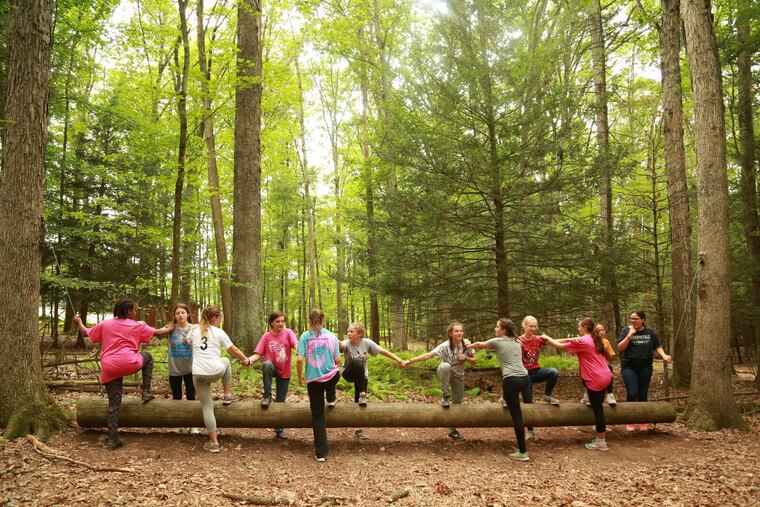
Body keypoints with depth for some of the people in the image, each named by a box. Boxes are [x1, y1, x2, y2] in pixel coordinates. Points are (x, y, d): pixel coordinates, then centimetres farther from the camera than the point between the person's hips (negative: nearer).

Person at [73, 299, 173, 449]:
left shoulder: (105, 324, 14)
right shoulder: (137, 325, 7)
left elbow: (86, 333, 23)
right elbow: (158, 332, 14)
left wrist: (79, 322, 43)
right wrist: (169, 329, 34)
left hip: (109, 368, 4)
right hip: (129, 363, -3)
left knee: (114, 404, 10)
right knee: (147, 356, 29)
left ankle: (112, 438, 8)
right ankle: (146, 392, 21)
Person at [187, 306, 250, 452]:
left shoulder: (195, 331, 13)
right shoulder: (219, 332, 4)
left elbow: (186, 341, 35)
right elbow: (234, 350, 7)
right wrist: (245, 359, 23)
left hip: (198, 374, 2)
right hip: (215, 371, -2)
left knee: (207, 406, 8)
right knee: (226, 361, 32)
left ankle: (213, 442, 7)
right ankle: (228, 395, 32)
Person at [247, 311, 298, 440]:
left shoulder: (288, 333, -8)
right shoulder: (266, 336, -6)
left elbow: (296, 346, -24)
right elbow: (258, 354, -11)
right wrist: (249, 360, -33)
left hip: (284, 372, 1)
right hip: (272, 369, -1)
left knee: (280, 402, 6)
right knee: (267, 364, -37)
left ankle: (279, 430, 24)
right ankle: (267, 396, -21)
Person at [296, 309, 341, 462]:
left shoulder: (305, 336, -5)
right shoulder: (331, 336, -1)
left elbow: (299, 359, -11)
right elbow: (337, 360, -1)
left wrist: (299, 376, 5)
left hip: (313, 379, 0)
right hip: (331, 376, 1)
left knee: (317, 414, 9)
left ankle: (321, 452, 11)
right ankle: (331, 399, 53)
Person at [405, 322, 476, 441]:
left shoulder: (466, 344, -18)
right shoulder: (445, 346, -30)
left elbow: (475, 361, -7)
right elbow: (428, 355, -38)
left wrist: (465, 358, -29)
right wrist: (410, 361, -48)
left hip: (459, 375, 4)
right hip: (445, 373, -4)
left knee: (458, 403, 7)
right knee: (445, 366, -40)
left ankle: (452, 430, 28)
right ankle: (445, 396, -19)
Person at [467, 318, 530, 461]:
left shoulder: (497, 341, 3)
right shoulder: (517, 341, 17)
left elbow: (479, 345, 20)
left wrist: (469, 346, 39)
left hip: (512, 380, -6)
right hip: (525, 378, 6)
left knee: (516, 416, -2)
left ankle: (523, 452, 1)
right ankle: (507, 399, 60)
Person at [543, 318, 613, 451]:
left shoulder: (582, 341, -14)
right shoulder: (594, 340, 14)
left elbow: (560, 346, -11)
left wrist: (547, 337, 4)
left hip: (597, 380, -9)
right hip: (605, 376, 9)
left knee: (597, 409, -3)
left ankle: (601, 442, 3)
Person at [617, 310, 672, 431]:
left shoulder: (650, 332, 7)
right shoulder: (626, 331, 0)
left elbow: (657, 347, 11)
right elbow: (620, 348, -8)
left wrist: (664, 355, -8)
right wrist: (630, 335, -17)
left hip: (645, 367, 2)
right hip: (629, 367, -2)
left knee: (643, 395, 7)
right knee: (632, 393, -11)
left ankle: (643, 421, 20)